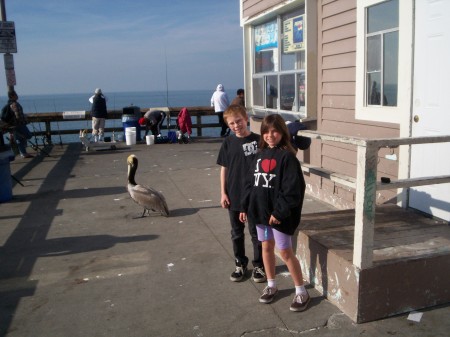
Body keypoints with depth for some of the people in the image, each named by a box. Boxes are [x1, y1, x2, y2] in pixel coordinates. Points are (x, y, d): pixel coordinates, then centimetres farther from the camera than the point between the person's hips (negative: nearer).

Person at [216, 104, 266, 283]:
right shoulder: (228, 143, -1)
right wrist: (223, 193, 0)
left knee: (256, 232, 8)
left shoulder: (258, 140, -7)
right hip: (234, 196, 2)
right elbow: (224, 169, 4)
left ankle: (259, 265, 24)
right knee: (237, 233, 14)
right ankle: (240, 264, 31)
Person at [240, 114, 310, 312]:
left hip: (278, 214, -7)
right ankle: (271, 285, 34)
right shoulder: (260, 155, 8)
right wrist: (246, 207, 10)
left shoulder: (287, 157, -14)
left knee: (285, 252, 1)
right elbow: (251, 182, 12)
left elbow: (292, 189, -18)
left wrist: (279, 212, -20)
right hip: (260, 211, 7)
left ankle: (301, 292, 16)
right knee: (266, 247, 17)